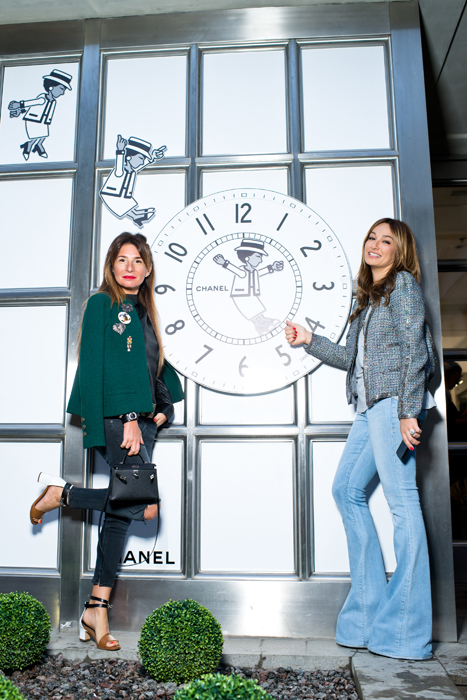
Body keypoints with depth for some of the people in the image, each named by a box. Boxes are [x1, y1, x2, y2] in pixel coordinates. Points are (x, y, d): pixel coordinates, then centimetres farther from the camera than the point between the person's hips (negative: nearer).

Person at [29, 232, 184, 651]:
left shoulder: (143, 311, 21)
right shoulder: (102, 303, -1)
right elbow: (107, 365, -10)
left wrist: (162, 409, 9)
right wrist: (128, 419, -16)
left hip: (141, 421, 7)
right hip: (115, 418, -7)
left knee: (121, 513, 5)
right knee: (145, 506, -17)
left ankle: (97, 608, 13)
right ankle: (61, 493, 1)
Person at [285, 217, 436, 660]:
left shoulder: (403, 283, 1)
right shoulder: (368, 296, 24)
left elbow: (414, 350, -10)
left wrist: (409, 411, -18)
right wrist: (309, 341, 19)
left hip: (394, 402, -9)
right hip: (370, 407, 9)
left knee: (401, 500, -9)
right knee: (347, 488, 8)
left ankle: (406, 629, -1)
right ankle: (371, 605, 17)